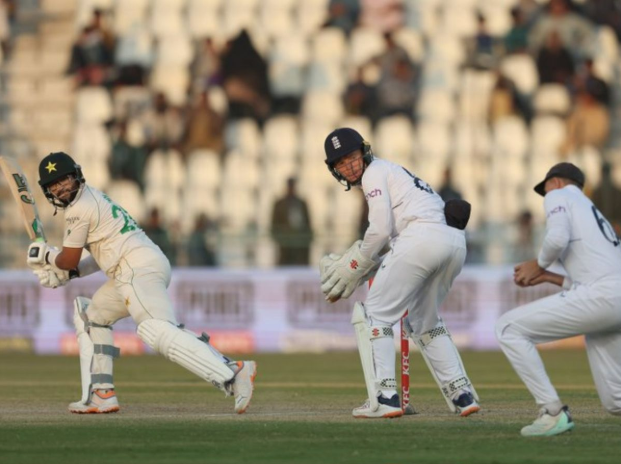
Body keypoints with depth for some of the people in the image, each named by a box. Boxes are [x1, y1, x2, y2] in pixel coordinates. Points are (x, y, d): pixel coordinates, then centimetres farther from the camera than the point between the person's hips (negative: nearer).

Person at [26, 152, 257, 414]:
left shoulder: (79, 208, -4)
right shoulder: (93, 199, 27)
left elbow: (69, 260, 0)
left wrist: (44, 256, 20)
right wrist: (64, 274, 23)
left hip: (139, 269, -11)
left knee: (161, 334, -25)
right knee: (91, 316, 23)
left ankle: (233, 374, -40)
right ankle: (100, 395, 16)